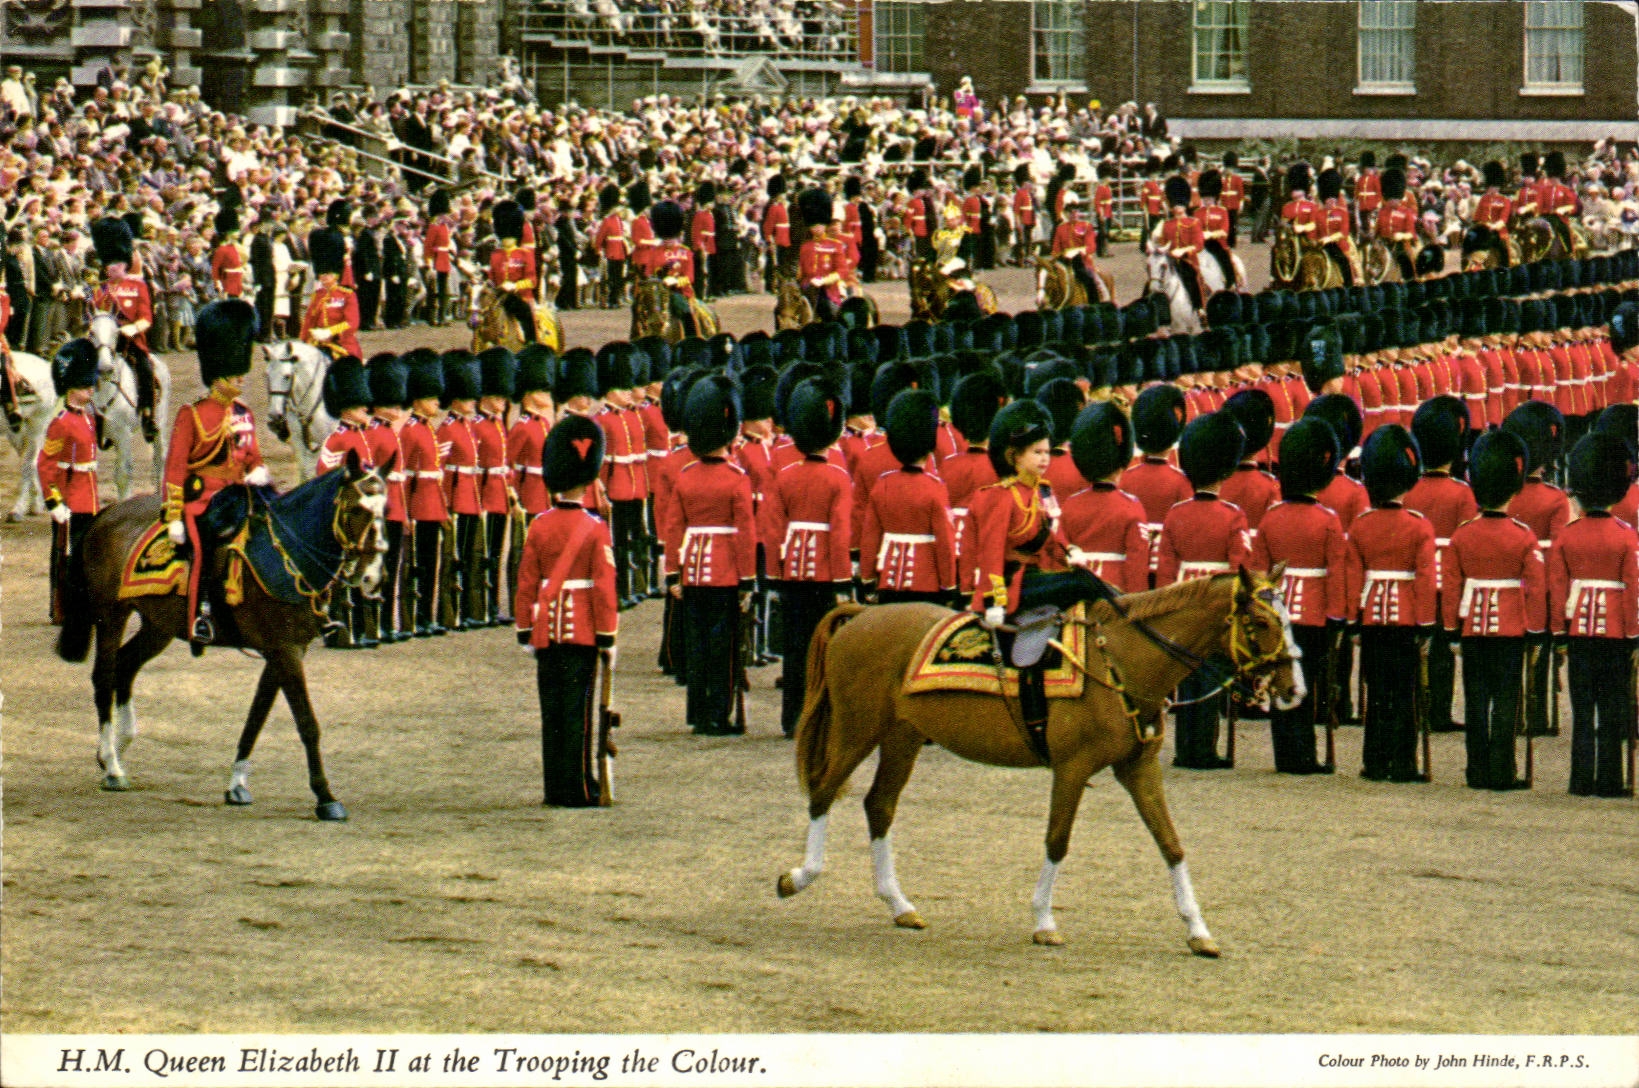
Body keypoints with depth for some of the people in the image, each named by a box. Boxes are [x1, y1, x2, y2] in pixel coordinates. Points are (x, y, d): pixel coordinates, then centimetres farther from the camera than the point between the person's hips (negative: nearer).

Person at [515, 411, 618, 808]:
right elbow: (604, 587, -9)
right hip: (583, 630, -3)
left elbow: (526, 583, 3)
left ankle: (555, 788, 12)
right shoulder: (595, 529, -9)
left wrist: (526, 632, 11)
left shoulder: (539, 526, 1)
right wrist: (607, 638, -3)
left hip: (547, 629, 3)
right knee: (578, 711, 0)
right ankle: (578, 789, 1)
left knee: (552, 710, 9)